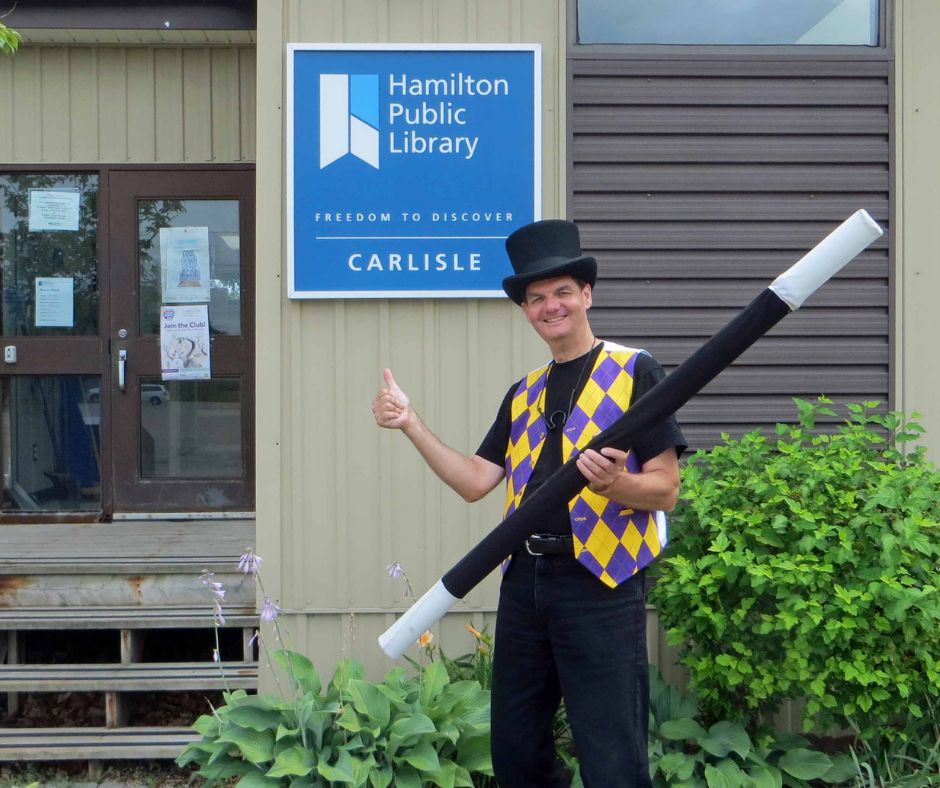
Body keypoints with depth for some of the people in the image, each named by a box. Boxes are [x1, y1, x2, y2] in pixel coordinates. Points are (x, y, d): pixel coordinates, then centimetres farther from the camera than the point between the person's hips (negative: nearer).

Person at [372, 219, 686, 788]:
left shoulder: (635, 372, -2)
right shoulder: (523, 394, 17)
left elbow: (665, 488, -7)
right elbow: (474, 481, 10)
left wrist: (615, 483, -27)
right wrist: (411, 424, 2)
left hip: (601, 587, -6)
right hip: (524, 582, 7)